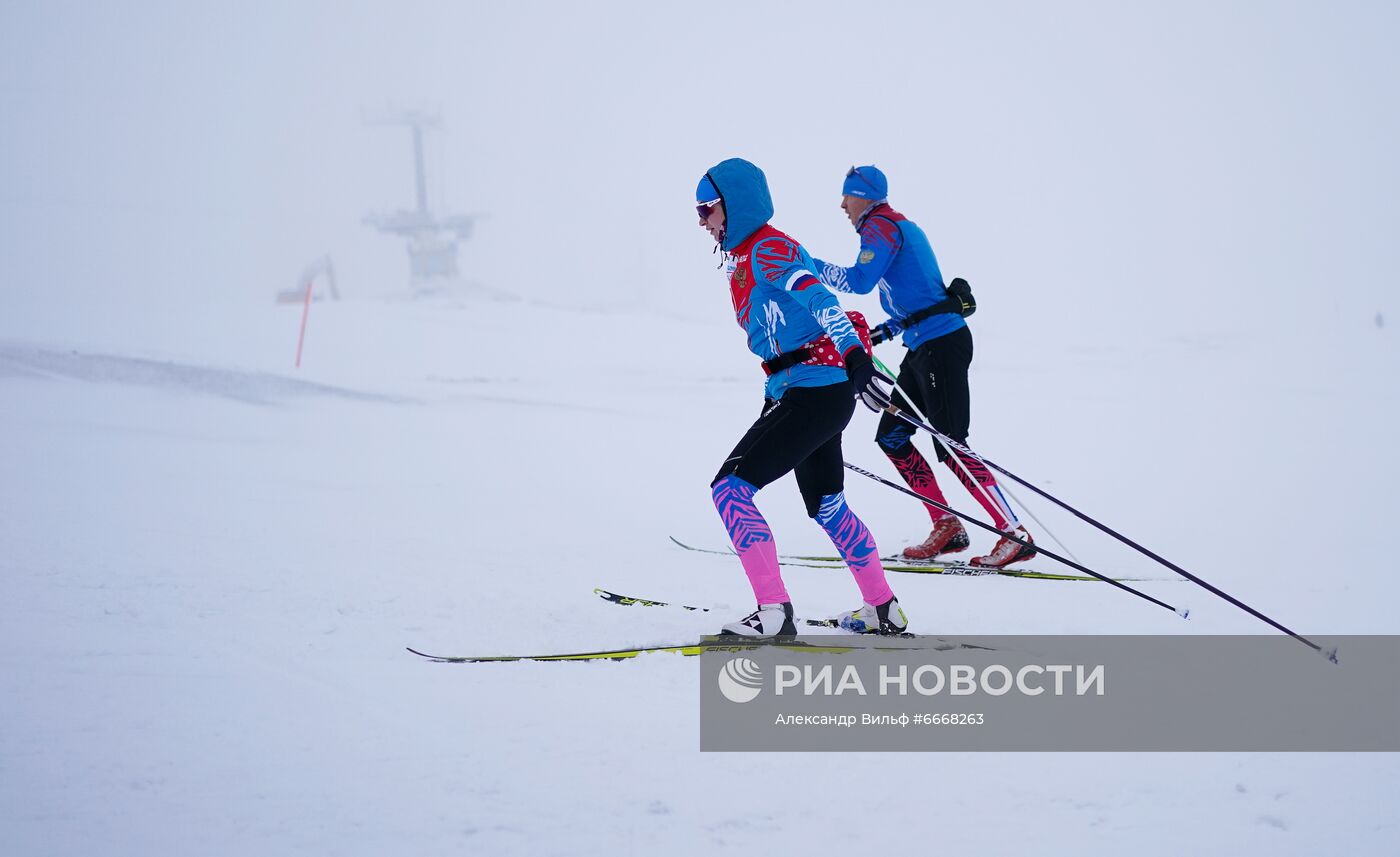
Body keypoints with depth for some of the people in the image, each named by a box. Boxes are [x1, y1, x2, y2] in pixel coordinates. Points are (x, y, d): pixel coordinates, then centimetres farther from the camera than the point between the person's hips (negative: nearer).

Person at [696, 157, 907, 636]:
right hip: (806, 393, 10)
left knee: (731, 487, -15)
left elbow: (818, 299, -27)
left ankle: (774, 613, -19)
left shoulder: (768, 249, -13)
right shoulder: (741, 256, 16)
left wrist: (853, 351, -41)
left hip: (813, 393, -10)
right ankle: (884, 611, 32)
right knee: (826, 506, 21)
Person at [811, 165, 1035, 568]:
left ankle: (1016, 535, -14)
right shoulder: (901, 226, 22)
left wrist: (812, 266, -9)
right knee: (890, 435, 12)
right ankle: (947, 526, 11)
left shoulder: (881, 226, -8)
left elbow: (859, 281, -20)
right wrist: (887, 330, 17)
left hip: (941, 345, -10)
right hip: (925, 346, 10)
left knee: (950, 446, -12)